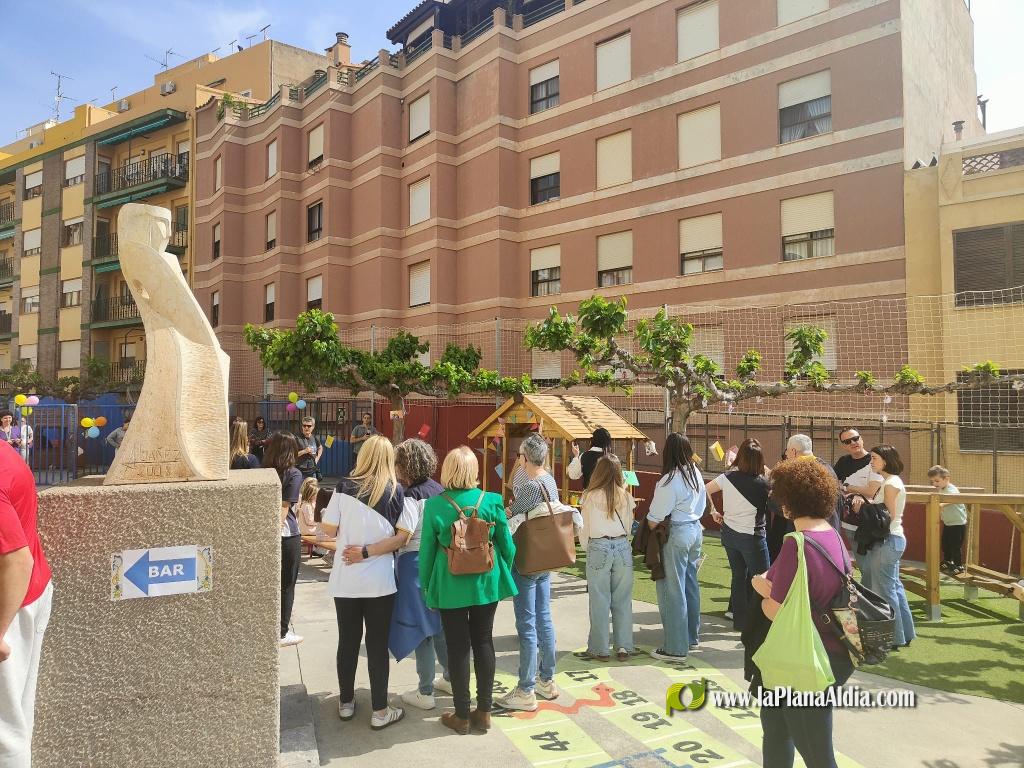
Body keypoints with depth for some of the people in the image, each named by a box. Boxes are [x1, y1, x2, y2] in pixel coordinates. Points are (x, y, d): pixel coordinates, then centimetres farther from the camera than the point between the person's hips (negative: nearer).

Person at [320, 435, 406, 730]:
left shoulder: (345, 486, -6)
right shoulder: (396, 491, -7)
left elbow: (329, 528, -2)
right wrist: (372, 549, 7)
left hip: (345, 579, 2)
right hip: (380, 581, -1)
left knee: (348, 641, 16)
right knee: (378, 645, 9)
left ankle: (346, 703, 30)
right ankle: (380, 711, 17)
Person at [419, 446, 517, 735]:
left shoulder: (434, 505, -11)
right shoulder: (491, 501, -8)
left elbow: (427, 550, -4)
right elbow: (507, 545, -2)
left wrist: (426, 587, 9)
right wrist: (502, 574, 15)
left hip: (451, 586, -2)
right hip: (487, 582, 2)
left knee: (457, 647, 9)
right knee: (483, 642, 14)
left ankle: (462, 716, 19)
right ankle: (484, 712, 23)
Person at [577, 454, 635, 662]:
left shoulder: (590, 497, -6)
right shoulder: (626, 496, 2)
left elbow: (584, 530, 1)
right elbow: (629, 527, 9)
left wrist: (587, 549, 17)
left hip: (598, 548, -3)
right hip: (623, 547, 3)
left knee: (599, 600, 6)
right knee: (623, 600, 10)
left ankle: (599, 649, 14)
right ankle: (623, 648, 16)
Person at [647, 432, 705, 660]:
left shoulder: (670, 481, -21)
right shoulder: (695, 474, 3)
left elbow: (655, 518, -18)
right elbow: (701, 506, 13)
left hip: (676, 533, -9)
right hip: (695, 530, 9)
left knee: (672, 590, 0)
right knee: (690, 584, 18)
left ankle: (676, 647, 7)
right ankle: (692, 637, 31)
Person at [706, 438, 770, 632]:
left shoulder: (727, 478, -6)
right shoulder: (761, 483, -17)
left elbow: (705, 491, 3)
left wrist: (713, 512, 9)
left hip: (729, 534, 5)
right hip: (752, 537, -5)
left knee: (738, 576, 16)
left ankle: (740, 620, 24)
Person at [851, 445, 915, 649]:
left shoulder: (891, 483, -15)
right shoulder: (891, 481, 15)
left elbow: (889, 516, -18)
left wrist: (864, 505, -10)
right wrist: (862, 501, -6)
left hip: (888, 540, -10)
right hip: (894, 539, 10)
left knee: (884, 589, -2)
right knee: (894, 586, 17)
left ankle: (893, 639, 6)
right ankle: (905, 634, 27)